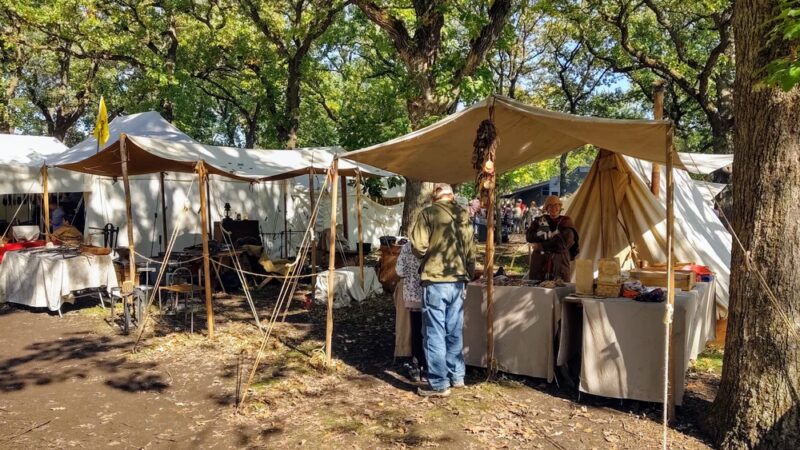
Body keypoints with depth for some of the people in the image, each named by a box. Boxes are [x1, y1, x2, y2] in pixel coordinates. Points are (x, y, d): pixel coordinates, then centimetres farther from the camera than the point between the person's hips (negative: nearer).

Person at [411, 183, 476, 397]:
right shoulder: (464, 216, 8)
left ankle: (439, 384, 4)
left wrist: (426, 257, 8)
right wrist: (468, 275, 23)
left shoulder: (428, 213, -6)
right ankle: (456, 376, 26)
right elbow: (471, 251, 11)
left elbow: (419, 247, -13)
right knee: (455, 332, 16)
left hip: (435, 280, -5)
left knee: (435, 333, 0)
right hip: (458, 281, 5)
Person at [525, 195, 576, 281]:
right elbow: (529, 236, -3)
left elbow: (564, 242, -10)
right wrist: (551, 237, -12)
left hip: (559, 263, -2)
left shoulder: (565, 221, 5)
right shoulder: (539, 220, 12)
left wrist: (542, 246, -8)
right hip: (539, 262, 2)